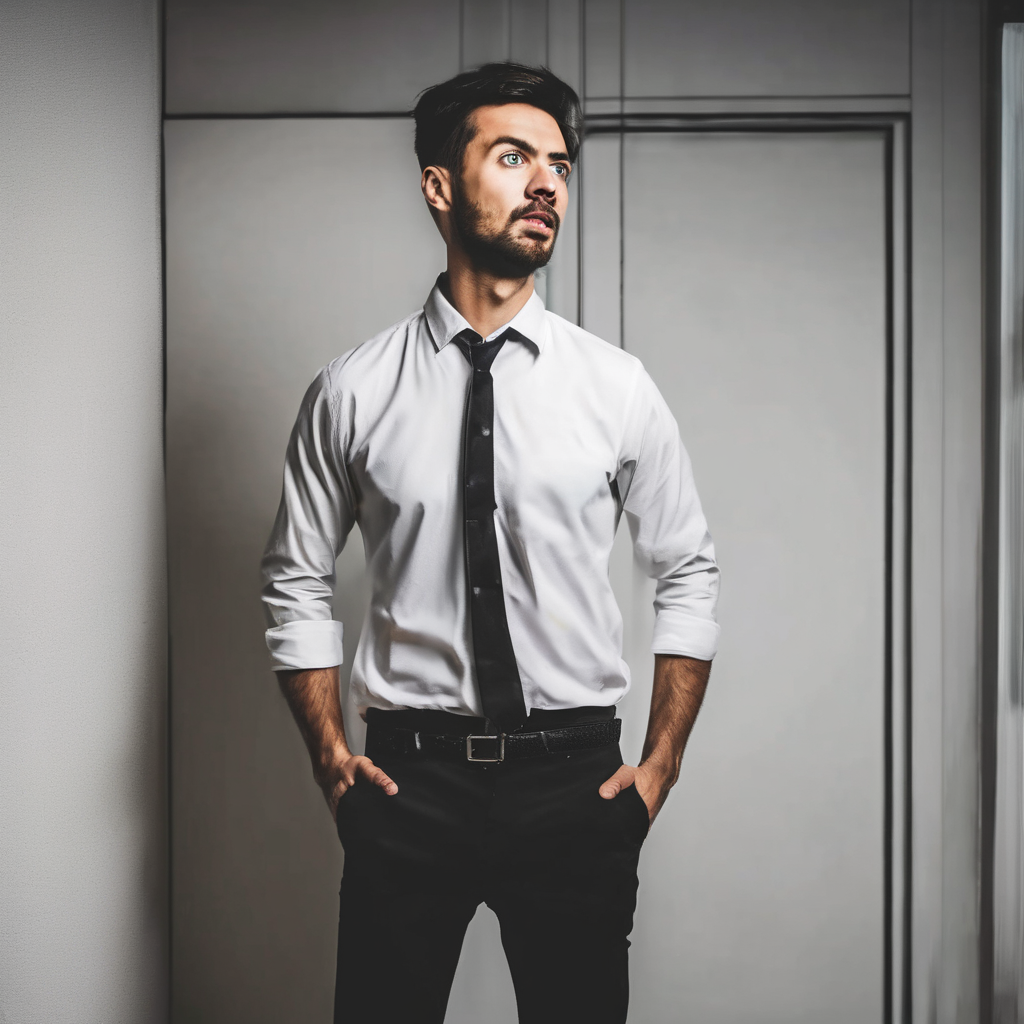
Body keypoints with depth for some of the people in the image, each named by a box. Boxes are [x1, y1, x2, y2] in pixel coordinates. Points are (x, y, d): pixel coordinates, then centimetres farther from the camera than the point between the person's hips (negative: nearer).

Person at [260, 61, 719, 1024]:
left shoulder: (617, 386, 0)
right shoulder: (351, 391, -1)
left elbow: (688, 574, 8)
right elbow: (295, 582, 8)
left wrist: (660, 764, 3)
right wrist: (330, 759, 1)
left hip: (573, 784, 1)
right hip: (408, 779, 0)